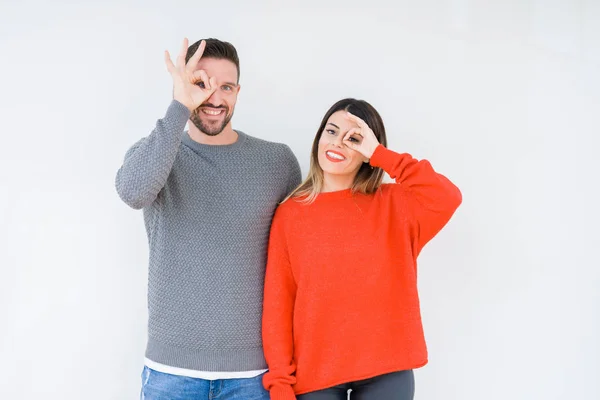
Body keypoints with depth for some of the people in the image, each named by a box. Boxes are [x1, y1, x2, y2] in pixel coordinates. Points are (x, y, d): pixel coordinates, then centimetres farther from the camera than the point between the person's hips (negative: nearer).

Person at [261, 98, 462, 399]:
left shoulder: (393, 205, 2)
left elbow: (447, 198, -18)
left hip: (386, 371, 0)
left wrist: (380, 154, -13)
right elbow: (277, 303, 0)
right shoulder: (289, 214, 2)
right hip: (314, 374, 0)